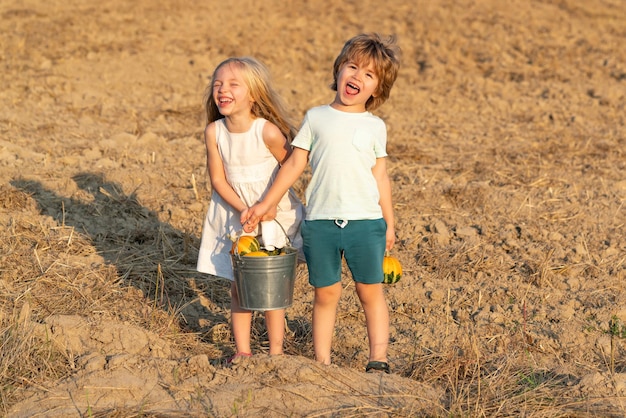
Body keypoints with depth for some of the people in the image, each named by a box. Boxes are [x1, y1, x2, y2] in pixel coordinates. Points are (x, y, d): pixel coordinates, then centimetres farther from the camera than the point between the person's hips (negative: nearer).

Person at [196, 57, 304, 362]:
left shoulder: (268, 132, -20)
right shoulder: (214, 132, -9)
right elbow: (218, 180, -7)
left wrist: (270, 206, -16)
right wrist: (243, 210, -19)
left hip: (273, 216, -3)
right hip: (232, 216, 4)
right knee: (238, 287, 10)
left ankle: (276, 353, 15)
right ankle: (242, 351, 21)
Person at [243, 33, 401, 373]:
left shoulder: (375, 127, 8)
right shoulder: (316, 118, 7)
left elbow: (380, 176, 10)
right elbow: (294, 165, 9)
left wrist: (389, 224, 9)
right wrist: (264, 205, 8)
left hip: (365, 221, 0)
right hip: (320, 222, 0)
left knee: (370, 292, 4)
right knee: (325, 293, 6)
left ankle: (378, 360, 12)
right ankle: (322, 362, 13)